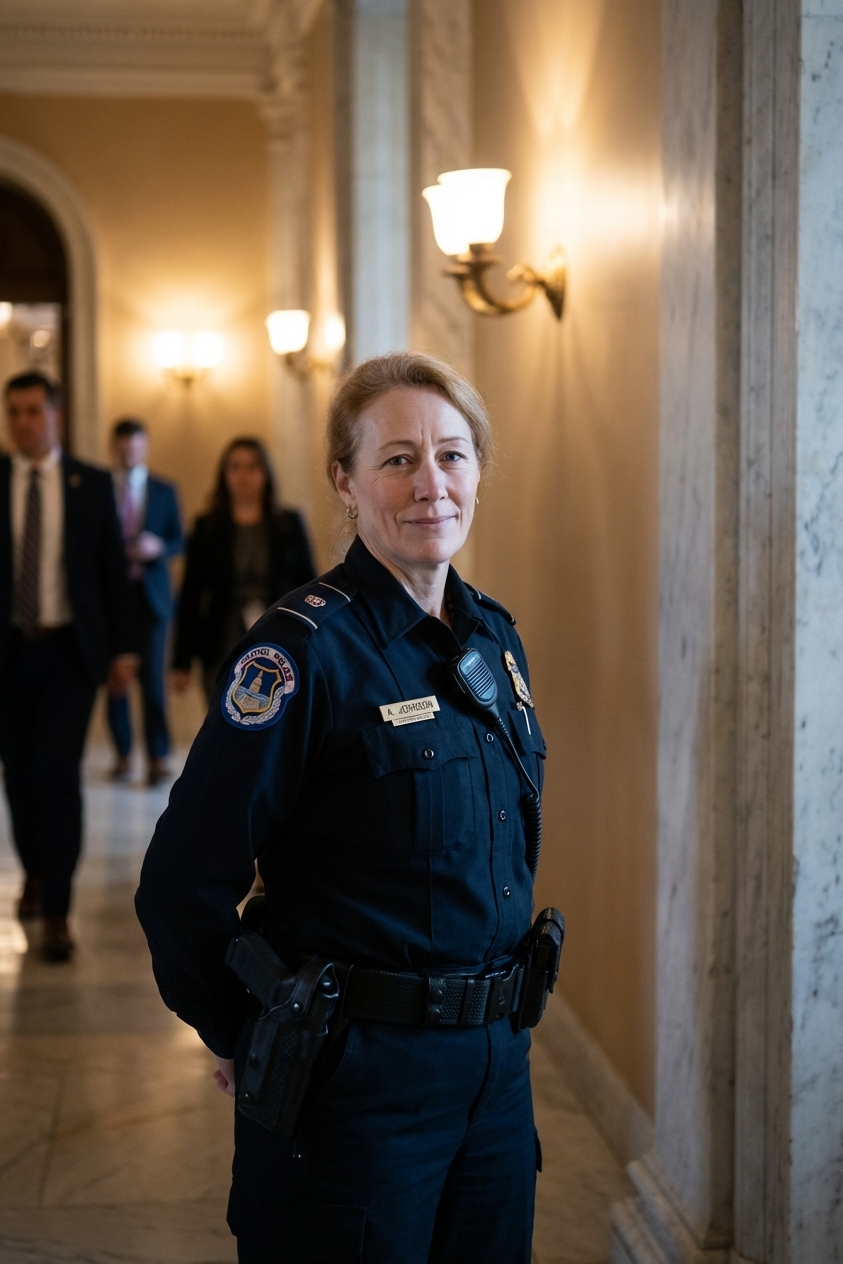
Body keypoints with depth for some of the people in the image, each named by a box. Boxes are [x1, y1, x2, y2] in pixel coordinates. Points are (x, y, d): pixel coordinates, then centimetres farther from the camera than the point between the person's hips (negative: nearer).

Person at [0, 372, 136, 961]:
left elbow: (114, 570, 5)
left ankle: (56, 912, -4)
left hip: (70, 650, -1)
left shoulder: (93, 484, 2)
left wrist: (123, 648, 2)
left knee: (56, 775, -10)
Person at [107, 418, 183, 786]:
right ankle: (123, 752, 13)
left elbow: (179, 542, 7)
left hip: (150, 593, 0)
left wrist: (158, 547, -13)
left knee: (152, 676, -5)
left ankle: (158, 757, -4)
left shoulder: (164, 491, 9)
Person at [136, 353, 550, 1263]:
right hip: (355, 1076, -7)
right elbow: (184, 881, -16)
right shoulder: (307, 646, -16)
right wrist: (246, 1040, -3)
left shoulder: (493, 635, 7)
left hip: (497, 1063, 7)